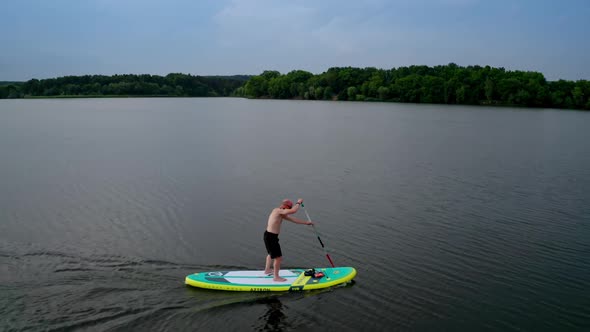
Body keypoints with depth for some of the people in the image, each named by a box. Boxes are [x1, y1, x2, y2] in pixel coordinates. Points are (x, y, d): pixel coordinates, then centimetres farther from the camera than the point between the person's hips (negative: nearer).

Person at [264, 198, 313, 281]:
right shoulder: (278, 210, -21)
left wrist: (306, 222, 18)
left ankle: (267, 270, 51)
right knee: (278, 257, -2)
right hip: (271, 237, -11)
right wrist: (298, 203, -12)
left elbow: (293, 219, 15)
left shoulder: (281, 213, 9)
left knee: (271, 253, 31)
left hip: (269, 235, 11)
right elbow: (294, 210, -30)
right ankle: (276, 277, 13)